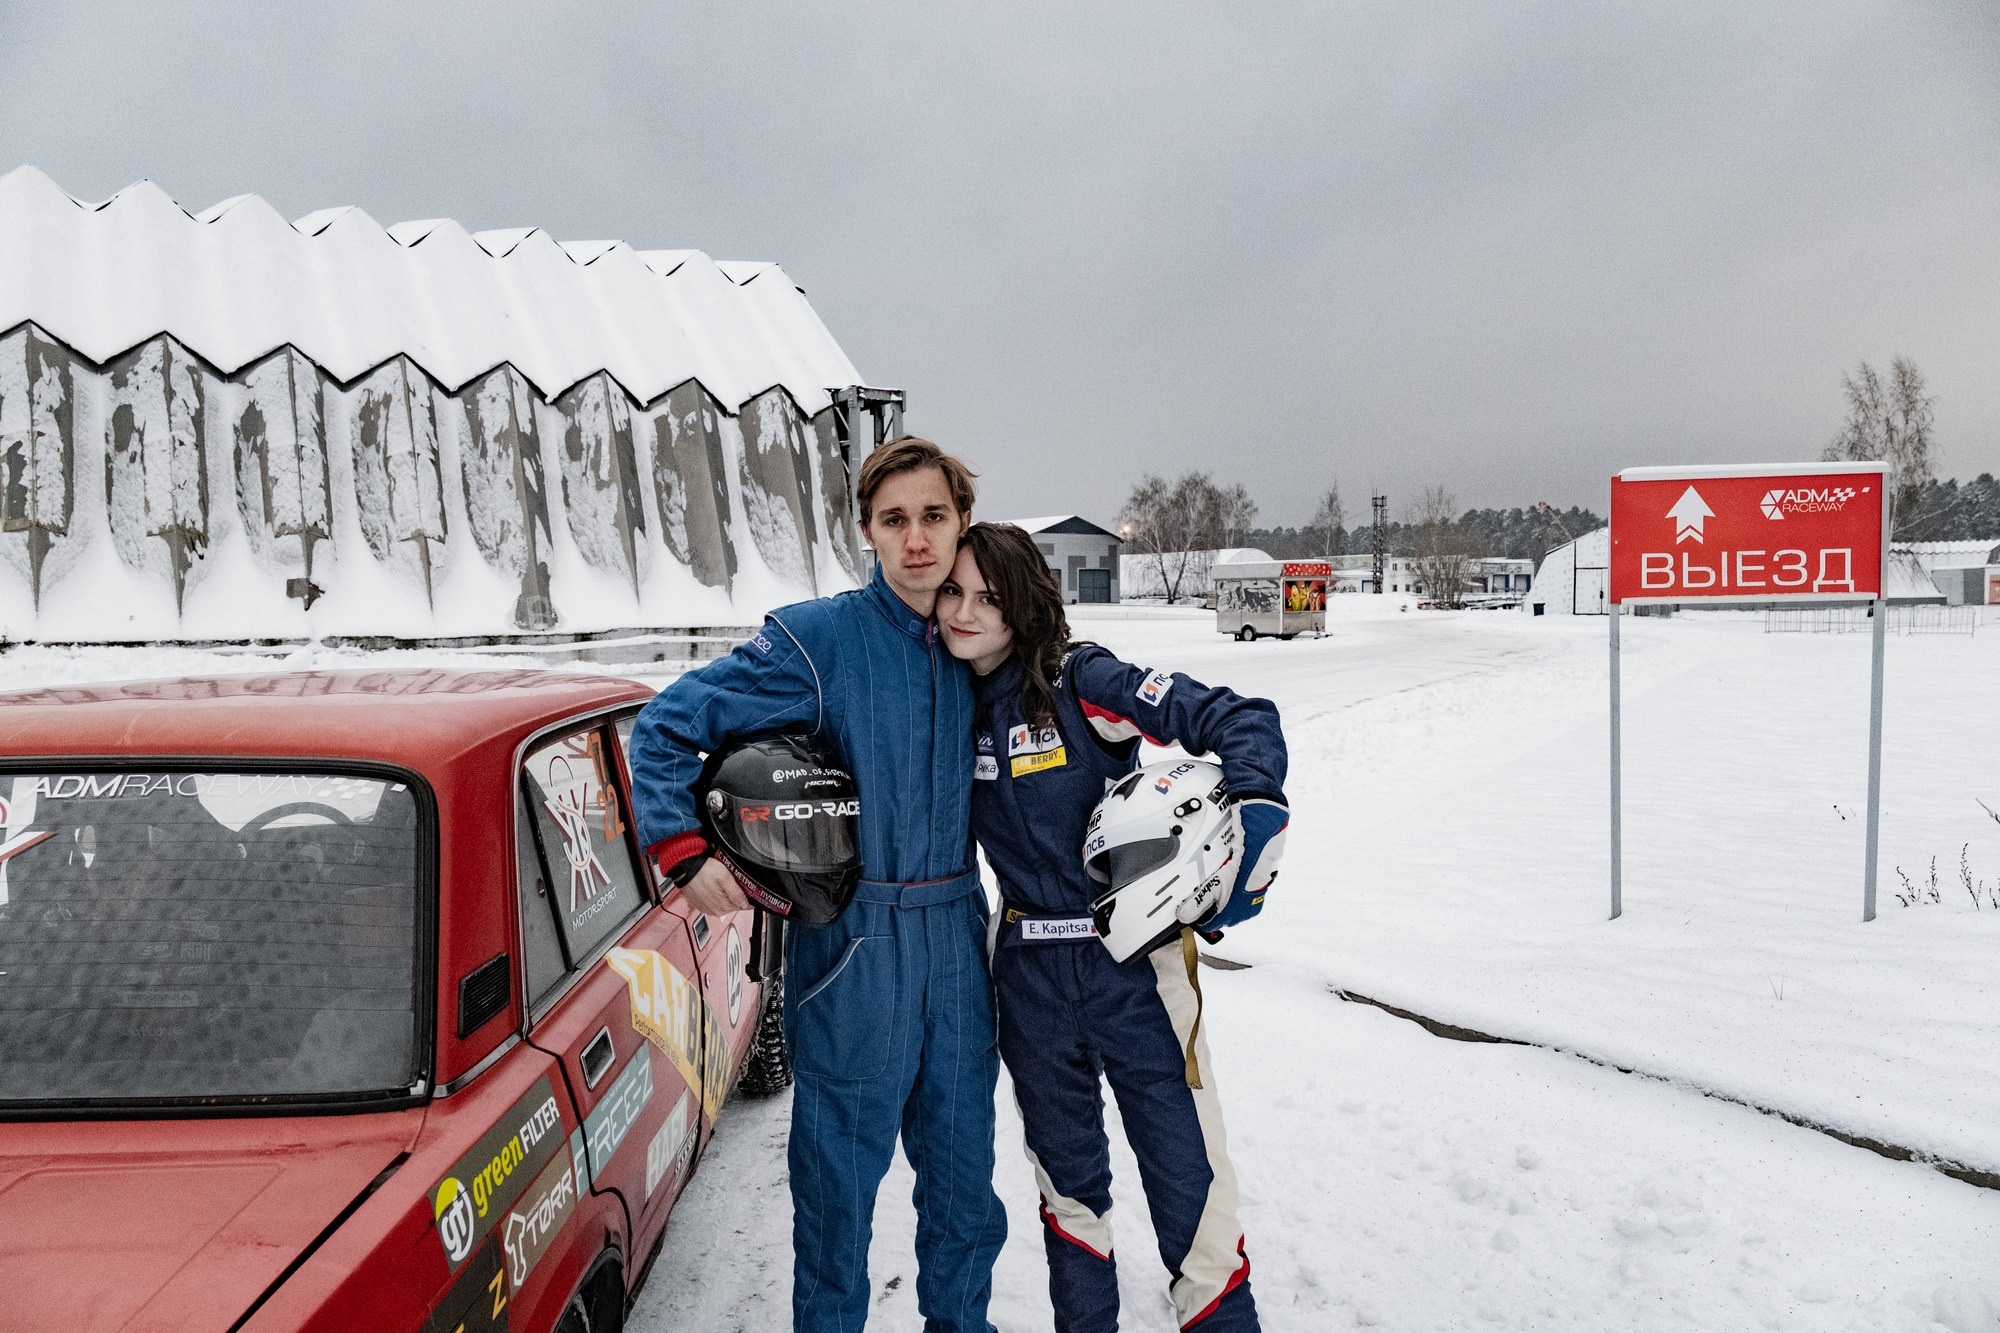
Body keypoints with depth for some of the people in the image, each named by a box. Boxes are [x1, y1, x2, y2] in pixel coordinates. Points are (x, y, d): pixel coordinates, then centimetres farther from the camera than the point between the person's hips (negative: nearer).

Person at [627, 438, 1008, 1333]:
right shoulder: (818, 639, -13)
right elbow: (668, 727, -10)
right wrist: (686, 853, -17)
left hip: (956, 932, 5)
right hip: (850, 942, -4)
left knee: (963, 1152, 18)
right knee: (841, 1161, 10)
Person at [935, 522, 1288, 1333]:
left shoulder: (1080, 682, -13)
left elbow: (1240, 720, -16)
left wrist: (1254, 816, -32)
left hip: (1133, 966, -4)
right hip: (1030, 976, 5)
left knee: (1186, 1175, 2)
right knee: (1066, 1179, 20)